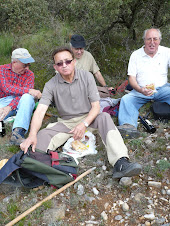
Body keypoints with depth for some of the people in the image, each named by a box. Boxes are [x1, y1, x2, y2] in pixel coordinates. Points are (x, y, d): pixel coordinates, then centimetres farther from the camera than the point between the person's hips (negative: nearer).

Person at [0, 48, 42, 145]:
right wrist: (29, 90, -27)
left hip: (19, 104, 1)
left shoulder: (29, 74, 5)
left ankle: (17, 133, -44)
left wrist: (10, 107, -25)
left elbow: (25, 95, -8)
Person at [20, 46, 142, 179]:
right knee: (42, 136, -25)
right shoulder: (51, 85, -8)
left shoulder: (87, 76, -7)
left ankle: (120, 163, -46)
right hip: (65, 123, 2)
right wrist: (32, 135, -37)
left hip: (88, 118, -1)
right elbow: (40, 111, -19)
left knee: (104, 117, -33)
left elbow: (96, 106, -10)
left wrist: (84, 124, -29)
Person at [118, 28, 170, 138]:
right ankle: (129, 126, -49)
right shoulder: (136, 55, 6)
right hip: (141, 91, 0)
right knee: (126, 99, -28)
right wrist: (141, 90, -22)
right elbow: (132, 77, 0)